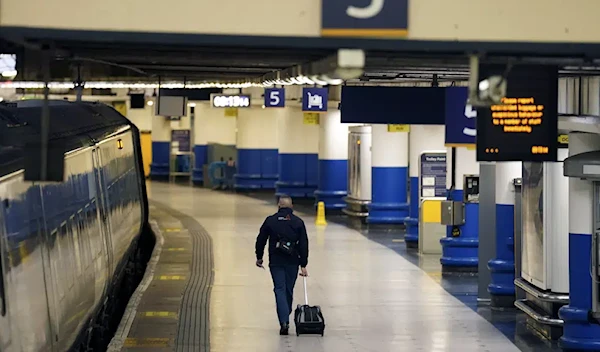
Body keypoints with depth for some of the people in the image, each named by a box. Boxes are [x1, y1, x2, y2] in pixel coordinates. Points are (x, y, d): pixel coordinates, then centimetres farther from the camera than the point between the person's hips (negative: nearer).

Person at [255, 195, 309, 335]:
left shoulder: (270, 220, 0)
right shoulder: (298, 222, 1)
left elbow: (261, 240, 3)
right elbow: (304, 245, -1)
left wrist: (259, 257, 17)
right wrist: (303, 265, 1)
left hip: (276, 262, -1)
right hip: (292, 262, 1)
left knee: (280, 290, -3)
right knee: (289, 290, 15)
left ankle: (284, 321, -18)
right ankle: (286, 318, 25)